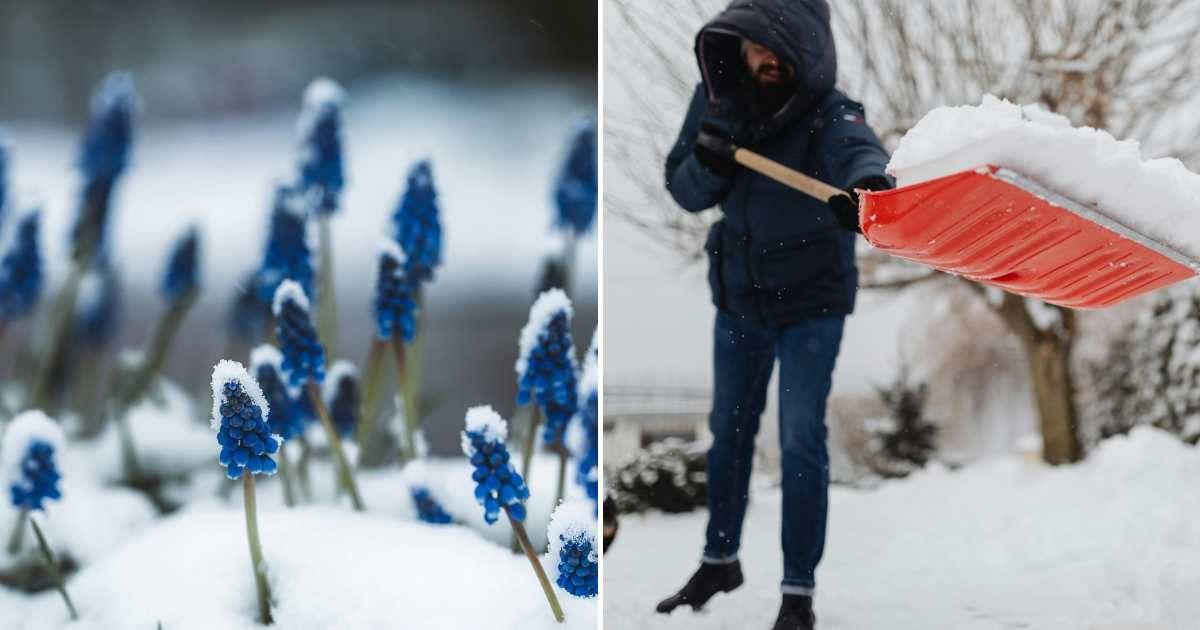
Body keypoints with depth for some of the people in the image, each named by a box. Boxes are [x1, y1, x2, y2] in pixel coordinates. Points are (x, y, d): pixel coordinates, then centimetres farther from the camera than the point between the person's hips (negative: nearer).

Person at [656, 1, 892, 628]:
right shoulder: (716, 98, -11)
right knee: (728, 429, 18)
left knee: (800, 441, -7)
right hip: (737, 293, 5)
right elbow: (685, 190, -4)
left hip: (811, 300, -5)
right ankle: (720, 560, 37)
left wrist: (866, 185, -72)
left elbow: (858, 151, -49)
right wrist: (707, 164, -27)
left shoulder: (827, 112, -25)